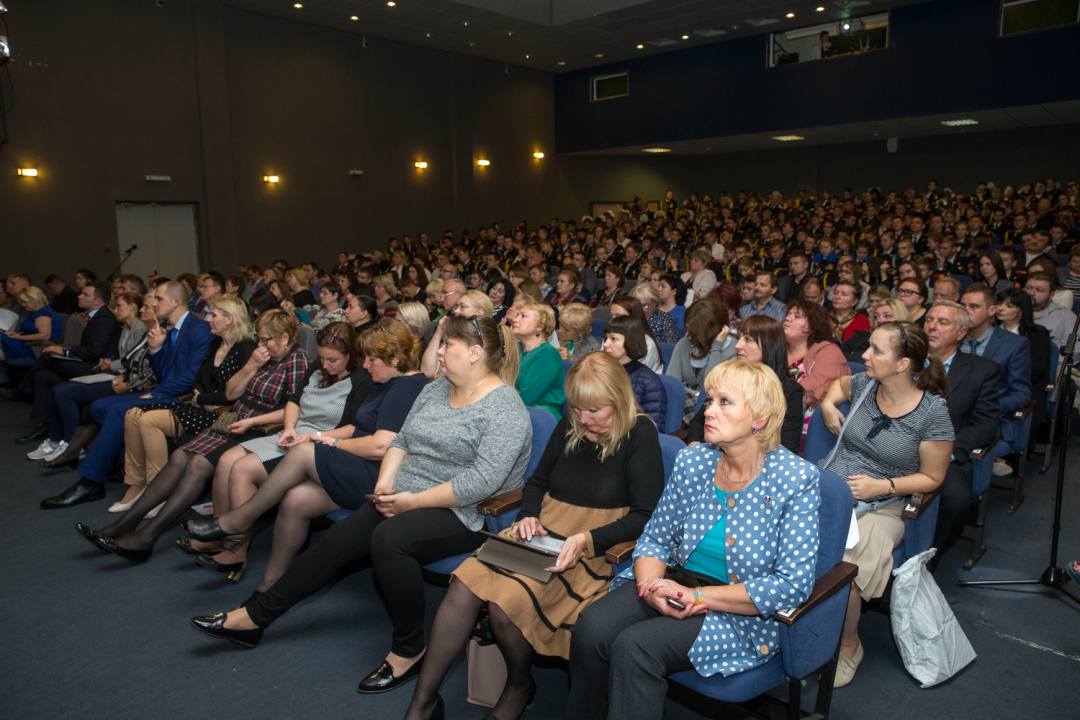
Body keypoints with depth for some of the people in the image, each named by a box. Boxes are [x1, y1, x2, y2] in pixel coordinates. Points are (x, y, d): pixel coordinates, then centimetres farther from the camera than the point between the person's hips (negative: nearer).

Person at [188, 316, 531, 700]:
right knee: (336, 541, -3)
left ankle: (409, 650, -13)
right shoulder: (436, 388, 12)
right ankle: (252, 617, 11)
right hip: (407, 499, 8)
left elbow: (483, 481, -23)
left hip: (462, 514, -8)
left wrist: (415, 501, -20)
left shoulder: (505, 409, -16)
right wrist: (386, 482, -3)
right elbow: (402, 440, 16)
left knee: (388, 539, -32)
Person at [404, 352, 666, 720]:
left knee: (507, 600, -28)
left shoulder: (640, 435, -5)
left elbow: (645, 515, -9)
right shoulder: (569, 427, 12)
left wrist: (586, 539, -20)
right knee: (464, 585, -20)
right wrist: (528, 517, 1)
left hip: (595, 548, -5)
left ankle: (519, 685, 5)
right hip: (541, 535, 6)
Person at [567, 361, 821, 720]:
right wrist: (650, 586, -16)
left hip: (743, 615, -4)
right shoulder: (692, 462, 1)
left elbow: (793, 585, -15)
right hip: (675, 587, 4)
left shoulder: (797, 479, -11)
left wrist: (697, 596, -19)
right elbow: (656, 539, 8)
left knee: (634, 646, -28)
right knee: (592, 627, -22)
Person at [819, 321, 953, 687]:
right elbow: (840, 383, 30)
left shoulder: (932, 412, -9)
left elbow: (932, 477, 0)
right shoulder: (866, 384, 2)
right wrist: (828, 404, 9)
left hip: (880, 506, -4)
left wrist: (883, 485, -13)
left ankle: (848, 645, 0)